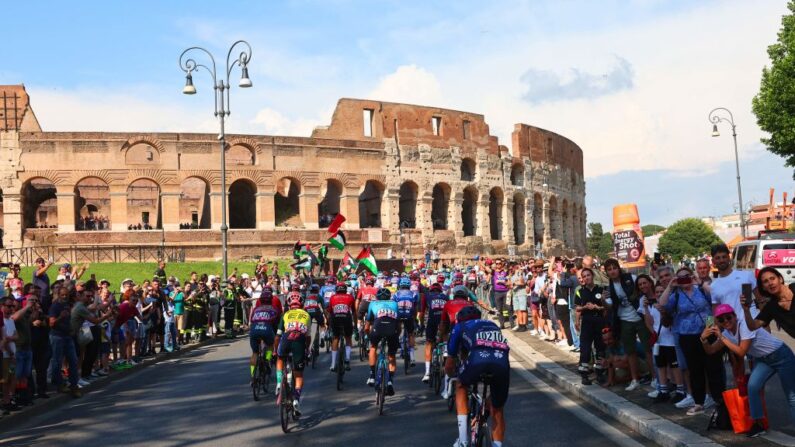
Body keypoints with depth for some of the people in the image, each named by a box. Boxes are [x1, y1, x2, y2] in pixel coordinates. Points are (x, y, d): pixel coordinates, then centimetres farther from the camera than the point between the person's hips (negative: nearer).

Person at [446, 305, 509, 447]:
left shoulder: (460, 327, 31)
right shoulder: (493, 325, 41)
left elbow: (449, 365, 35)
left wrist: (451, 375, 58)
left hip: (478, 360, -2)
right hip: (502, 363, 2)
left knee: (461, 387, 29)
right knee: (498, 411, 23)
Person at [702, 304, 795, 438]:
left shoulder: (745, 326, -28)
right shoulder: (726, 333, -5)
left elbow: (741, 352, -34)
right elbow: (711, 351, -3)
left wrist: (722, 338, -32)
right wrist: (704, 339, -22)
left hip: (781, 356, -6)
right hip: (762, 359, 6)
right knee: (752, 386, -15)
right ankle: (758, 424, -2)